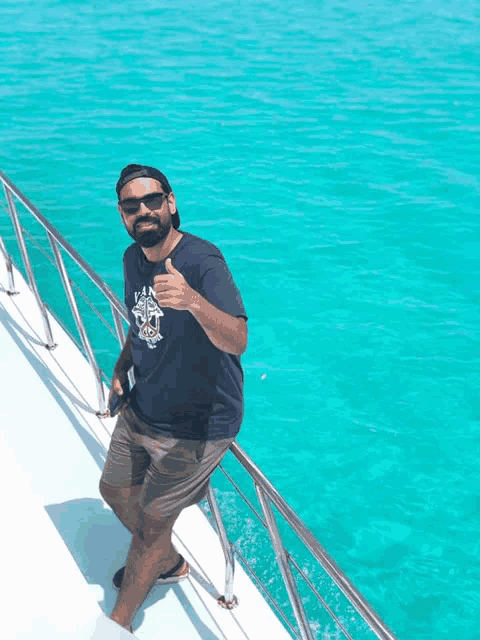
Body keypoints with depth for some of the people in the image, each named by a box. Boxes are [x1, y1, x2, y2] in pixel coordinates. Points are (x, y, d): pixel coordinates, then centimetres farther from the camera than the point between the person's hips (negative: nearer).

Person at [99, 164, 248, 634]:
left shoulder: (203, 260, -26)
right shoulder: (133, 258, -1)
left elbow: (237, 341, -40)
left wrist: (194, 300, -57)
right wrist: (122, 367, 8)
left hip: (196, 426, -8)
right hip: (142, 410, 8)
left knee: (151, 523, 4)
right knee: (115, 491, 23)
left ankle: (118, 624, 30)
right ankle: (167, 562, 51)